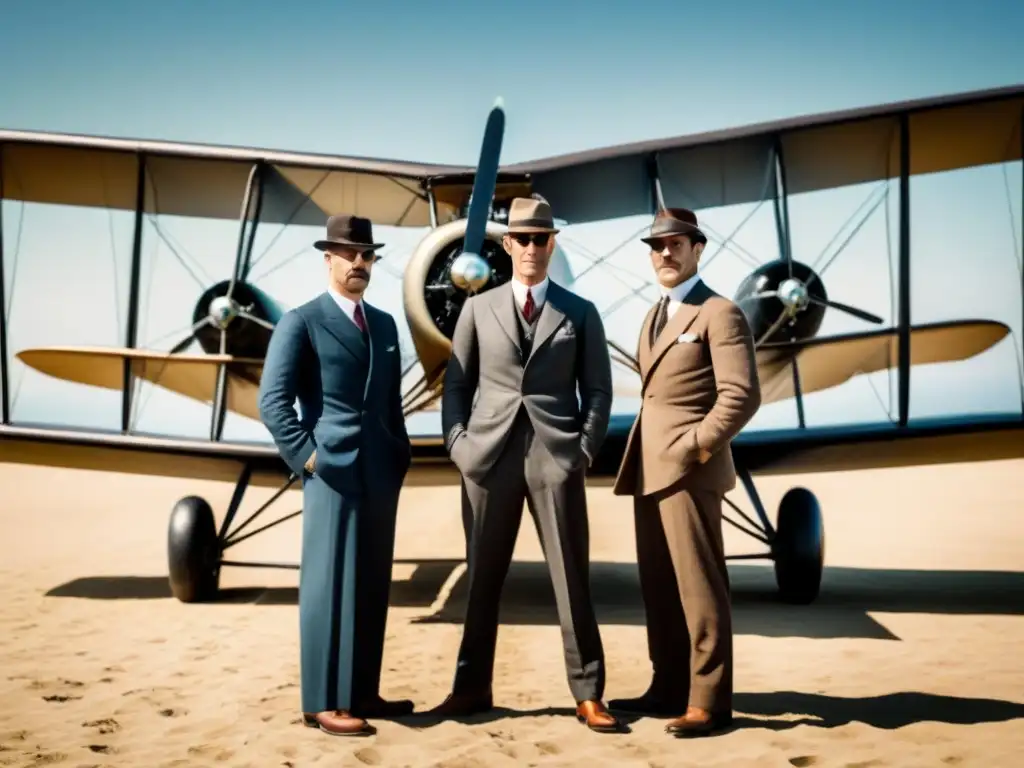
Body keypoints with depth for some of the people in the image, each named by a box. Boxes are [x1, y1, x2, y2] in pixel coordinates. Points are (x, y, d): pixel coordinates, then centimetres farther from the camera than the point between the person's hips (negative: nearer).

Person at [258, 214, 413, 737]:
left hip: (381, 475, 7)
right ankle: (323, 703, 3)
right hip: (333, 474, -6)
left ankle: (363, 693, 18)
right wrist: (308, 456, -13)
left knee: (371, 589, 10)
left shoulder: (384, 324, 18)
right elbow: (272, 401, -9)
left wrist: (400, 455, 12)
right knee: (329, 587, -3)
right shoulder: (301, 323, -2)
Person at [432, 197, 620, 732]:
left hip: (556, 456, -1)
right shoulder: (478, 308, 11)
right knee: (483, 577, 7)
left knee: (571, 578, 0)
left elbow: (598, 389, 7)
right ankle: (472, 688, 17)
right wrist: (457, 444, -1)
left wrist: (585, 449, -4)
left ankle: (588, 694, 6)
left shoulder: (580, 312, 10)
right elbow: (456, 384, 10)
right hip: (489, 455, 1)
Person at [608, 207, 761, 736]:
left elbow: (743, 395, -15)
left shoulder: (719, 313, -5)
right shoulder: (654, 316, 21)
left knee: (699, 588, -5)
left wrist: (694, 448, -16)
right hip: (648, 471, 8)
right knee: (658, 588, 10)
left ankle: (708, 702, 1)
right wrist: (641, 459, 14)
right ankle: (668, 689, 18)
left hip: (689, 471, -8)